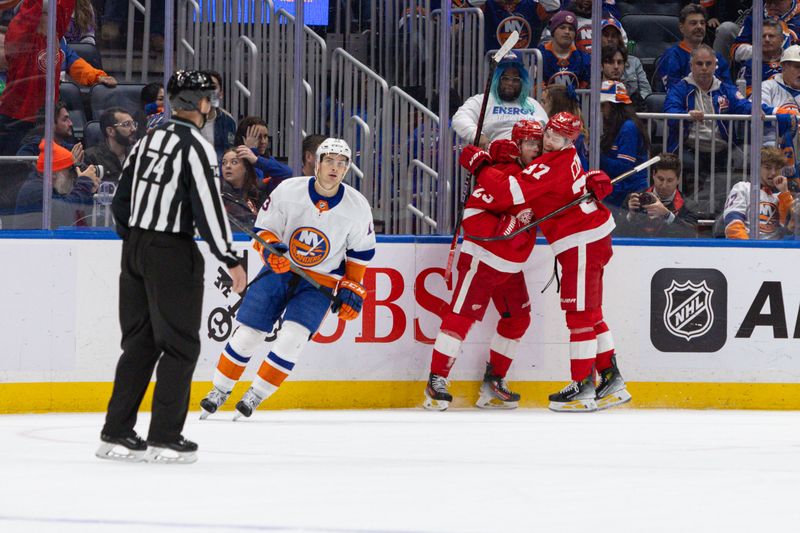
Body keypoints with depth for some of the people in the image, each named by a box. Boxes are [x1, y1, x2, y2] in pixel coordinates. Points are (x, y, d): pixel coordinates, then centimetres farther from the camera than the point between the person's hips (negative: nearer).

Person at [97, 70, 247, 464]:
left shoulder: (147, 141, 11)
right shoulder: (196, 148, -13)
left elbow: (121, 200, 15)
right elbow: (208, 208, -18)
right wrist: (231, 261, -12)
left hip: (135, 250, 8)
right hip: (172, 254, -8)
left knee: (140, 341, 13)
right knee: (181, 345, 1)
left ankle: (116, 434, 12)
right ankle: (164, 438, -2)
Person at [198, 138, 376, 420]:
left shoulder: (357, 206, -9)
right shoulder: (288, 191, -12)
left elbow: (360, 251, 6)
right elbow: (264, 228, -2)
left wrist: (352, 288, 4)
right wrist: (270, 248, -22)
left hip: (320, 282, 0)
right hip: (279, 270, 1)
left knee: (292, 337, -19)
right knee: (248, 332, -5)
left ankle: (255, 396, -3)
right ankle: (220, 391, 15)